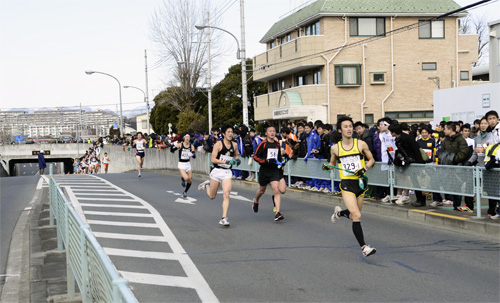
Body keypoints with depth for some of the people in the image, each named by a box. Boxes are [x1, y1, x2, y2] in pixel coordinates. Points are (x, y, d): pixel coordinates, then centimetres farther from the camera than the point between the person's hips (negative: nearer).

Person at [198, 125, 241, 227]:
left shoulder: (234, 145, 6)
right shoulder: (218, 144, -9)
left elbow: (236, 155, 25)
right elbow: (213, 159, -13)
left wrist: (237, 160, 1)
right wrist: (226, 162, -22)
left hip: (227, 172, 3)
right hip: (217, 171, -3)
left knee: (226, 195, -13)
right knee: (212, 196, 12)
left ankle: (224, 218, -11)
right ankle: (207, 185, 44)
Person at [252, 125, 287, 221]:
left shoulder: (277, 144, 7)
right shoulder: (263, 144, -8)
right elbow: (255, 156, -10)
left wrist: (281, 162, 7)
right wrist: (266, 161, -21)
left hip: (275, 170, 2)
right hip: (264, 170, -2)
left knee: (276, 191, -14)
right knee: (262, 190, 18)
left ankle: (278, 213, -19)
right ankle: (256, 201, 52)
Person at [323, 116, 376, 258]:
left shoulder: (361, 144, 0)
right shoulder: (335, 148, 1)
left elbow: (371, 159, 10)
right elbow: (332, 163, 16)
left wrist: (364, 168, -9)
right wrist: (327, 166, -7)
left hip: (360, 183, 2)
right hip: (346, 184, -2)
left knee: (354, 215, 13)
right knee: (357, 216, -15)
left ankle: (339, 212, 48)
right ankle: (364, 247, -8)